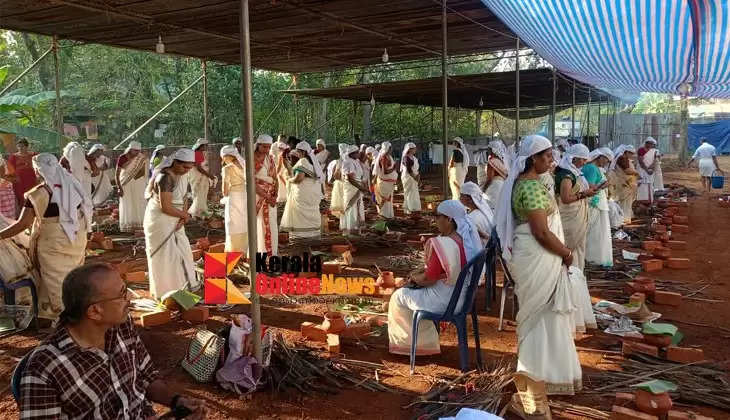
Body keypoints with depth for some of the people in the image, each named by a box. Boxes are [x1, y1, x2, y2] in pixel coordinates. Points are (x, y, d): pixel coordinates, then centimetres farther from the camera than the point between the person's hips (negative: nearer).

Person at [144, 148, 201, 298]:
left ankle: (182, 286, 27)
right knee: (165, 256, 1)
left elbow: (183, 199, 6)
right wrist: (186, 216, -13)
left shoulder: (182, 175, 2)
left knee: (181, 251, 13)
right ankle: (166, 293, 15)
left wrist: (183, 218, -10)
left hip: (174, 220, 8)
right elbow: (166, 207, -27)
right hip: (160, 220, -8)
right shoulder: (166, 177, -25)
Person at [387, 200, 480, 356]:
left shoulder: (443, 245, -27)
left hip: (444, 301, -9)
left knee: (399, 296, 11)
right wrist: (420, 272, 9)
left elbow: (428, 279, -20)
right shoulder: (467, 239, 1)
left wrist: (414, 277, 1)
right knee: (413, 289, 28)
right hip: (461, 295, 9)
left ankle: (404, 342, 30)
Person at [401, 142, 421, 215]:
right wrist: (414, 177, -20)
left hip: (414, 177, 9)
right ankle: (408, 208, 3)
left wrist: (418, 175, -2)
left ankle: (413, 208, 19)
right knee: (409, 192, -4)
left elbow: (416, 168, 12)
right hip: (408, 177, -9)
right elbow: (408, 169, -21)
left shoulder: (413, 157, 11)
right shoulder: (406, 157, -16)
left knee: (414, 192, 12)